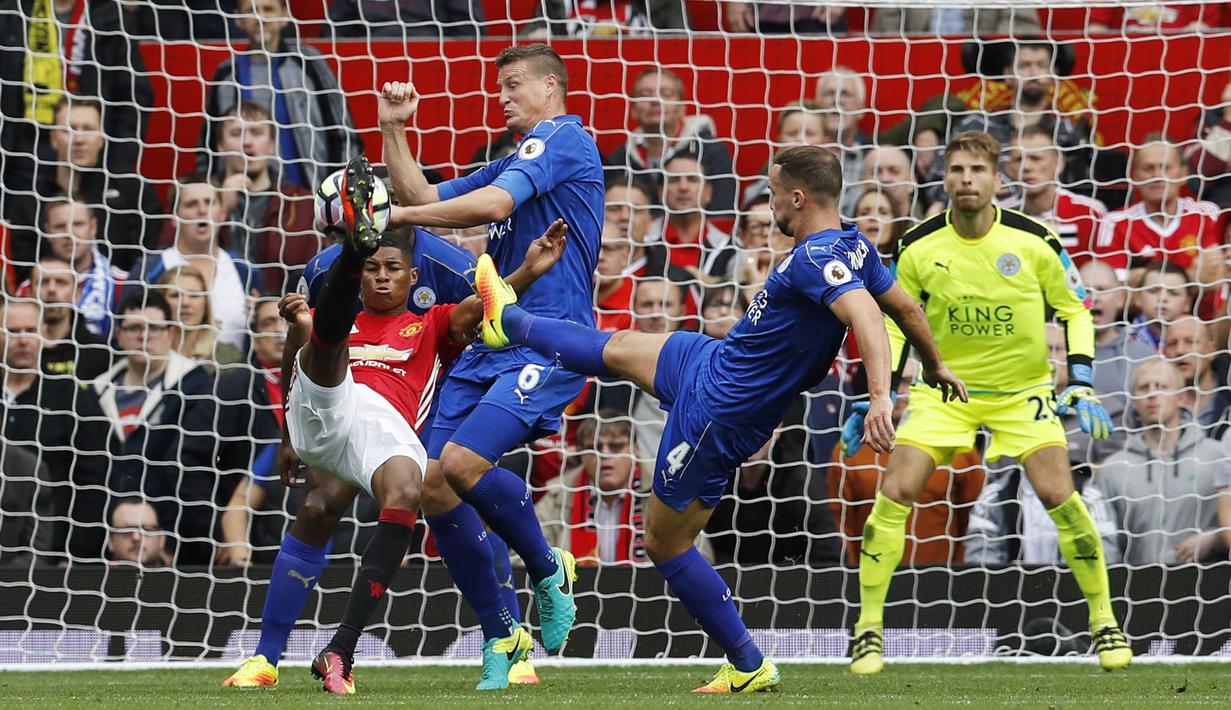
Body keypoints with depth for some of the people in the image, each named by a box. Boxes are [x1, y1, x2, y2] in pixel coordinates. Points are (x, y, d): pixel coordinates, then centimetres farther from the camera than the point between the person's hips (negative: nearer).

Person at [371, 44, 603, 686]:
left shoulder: (564, 140, -4)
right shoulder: (517, 163, 26)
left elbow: (493, 204, -18)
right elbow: (423, 198, 29)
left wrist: (399, 215, -15)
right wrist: (392, 131, 19)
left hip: (548, 343, -9)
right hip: (491, 340, 9)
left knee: (462, 462, -26)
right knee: (434, 487, -3)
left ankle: (548, 570, -1)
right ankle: (501, 636, 7)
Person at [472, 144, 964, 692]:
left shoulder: (817, 258, -30)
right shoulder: (854, 247, -2)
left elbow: (866, 316, -45)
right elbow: (906, 308, 11)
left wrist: (880, 396, -57)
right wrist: (934, 366, 28)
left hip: (716, 411, -9)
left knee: (665, 542, 4)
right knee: (619, 349, 30)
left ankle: (749, 666, 12)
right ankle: (509, 321, 56)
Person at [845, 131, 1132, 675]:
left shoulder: (1035, 242, -13)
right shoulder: (918, 248, -9)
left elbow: (1074, 310, 0)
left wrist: (1081, 389, -10)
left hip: (1023, 390, -1)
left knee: (1059, 496, -15)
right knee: (895, 493, -14)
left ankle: (1104, 621, 4)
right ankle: (868, 628, -2)